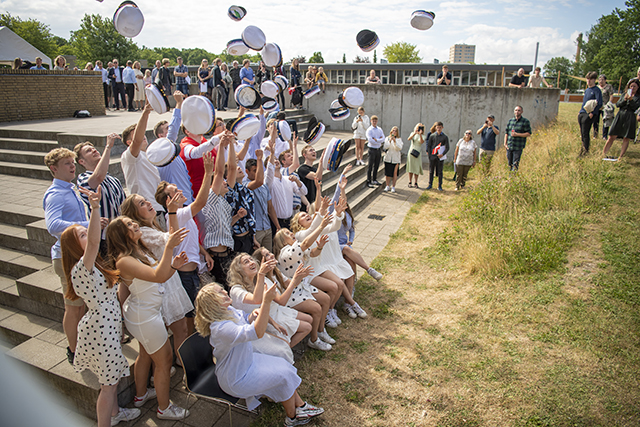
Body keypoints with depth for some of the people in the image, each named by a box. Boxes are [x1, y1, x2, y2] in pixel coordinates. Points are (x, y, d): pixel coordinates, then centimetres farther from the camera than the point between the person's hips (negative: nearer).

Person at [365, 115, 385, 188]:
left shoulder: (379, 129, 9)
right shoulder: (369, 130, -7)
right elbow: (370, 140, -18)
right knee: (370, 166, -3)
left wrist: (375, 139, -16)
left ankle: (374, 180, 25)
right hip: (372, 149, -6)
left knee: (376, 166, 13)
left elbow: (383, 139, -2)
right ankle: (369, 182, 0)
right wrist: (379, 141, -10)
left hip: (378, 149, 6)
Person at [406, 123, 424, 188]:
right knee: (411, 167, 1)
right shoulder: (413, 133, 6)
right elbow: (409, 139, -14)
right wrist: (414, 133, -28)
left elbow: (422, 142, -17)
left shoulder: (423, 136, 4)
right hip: (411, 151, 0)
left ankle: (415, 183, 5)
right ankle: (410, 182, 7)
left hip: (418, 153, 0)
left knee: (417, 168, -1)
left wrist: (420, 135, -29)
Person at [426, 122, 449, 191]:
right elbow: (428, 146, 7)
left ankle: (439, 186, 10)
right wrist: (429, 155, -2)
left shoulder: (445, 137, 3)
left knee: (440, 172, 3)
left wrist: (442, 154, -14)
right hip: (432, 156, 1)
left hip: (440, 157, -1)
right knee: (431, 171, 6)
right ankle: (430, 185, 17)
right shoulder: (432, 136, 5)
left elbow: (447, 148, 2)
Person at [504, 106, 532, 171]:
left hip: (518, 147, -4)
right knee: (509, 164, 9)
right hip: (509, 147, 4)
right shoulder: (510, 120, 12)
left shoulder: (525, 121, -1)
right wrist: (505, 143, 4)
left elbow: (528, 134, -4)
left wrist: (517, 134, -15)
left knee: (515, 165, -9)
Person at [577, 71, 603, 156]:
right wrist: (580, 111, 15)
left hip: (590, 114, -7)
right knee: (582, 133, 9)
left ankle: (586, 151, -3)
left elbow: (599, 104, -12)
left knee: (585, 133, -9)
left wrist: (592, 113, -20)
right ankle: (583, 148, 19)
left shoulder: (596, 90, -5)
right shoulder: (586, 90, 18)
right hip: (582, 113, 7)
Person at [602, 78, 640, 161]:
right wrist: (624, 99, -11)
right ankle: (603, 153, 4)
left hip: (630, 117, -2)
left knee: (626, 138, 0)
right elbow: (617, 104, 5)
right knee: (612, 137, -2)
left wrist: (630, 100, -21)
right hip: (620, 115, 2)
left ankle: (620, 157, 4)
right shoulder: (625, 94, 15)